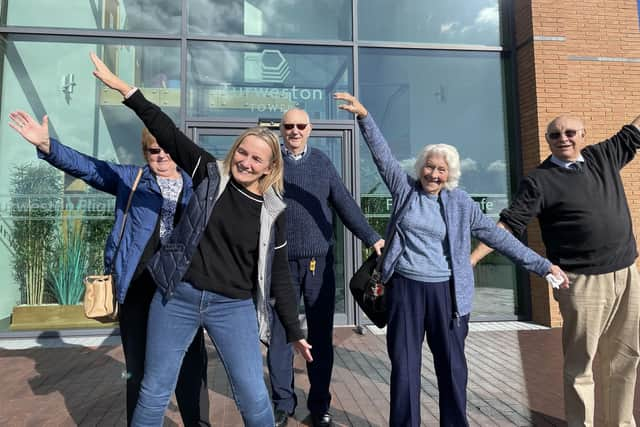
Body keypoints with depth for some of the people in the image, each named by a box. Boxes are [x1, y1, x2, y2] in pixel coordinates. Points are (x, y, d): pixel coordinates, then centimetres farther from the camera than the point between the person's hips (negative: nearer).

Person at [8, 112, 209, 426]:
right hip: (139, 288, -1)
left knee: (191, 366, 9)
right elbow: (87, 167, -3)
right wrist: (46, 145, -17)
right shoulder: (130, 177, 6)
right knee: (139, 369, 12)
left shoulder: (195, 186, 10)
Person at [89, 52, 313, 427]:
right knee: (154, 393, 14)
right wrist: (122, 87, -7)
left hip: (233, 307, -1)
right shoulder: (212, 175, -1)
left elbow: (279, 275, 1)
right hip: (177, 298, 1)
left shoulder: (272, 212, -3)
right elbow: (167, 132, -3)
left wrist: (295, 332, 2)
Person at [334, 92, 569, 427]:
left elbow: (498, 236, 5)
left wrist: (542, 265, 4)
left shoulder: (461, 204, 3)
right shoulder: (405, 189, 4)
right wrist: (364, 116, -12)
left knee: (452, 366, 12)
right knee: (404, 366, 9)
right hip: (405, 288, 0)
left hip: (446, 291, 1)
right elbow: (383, 155, -2)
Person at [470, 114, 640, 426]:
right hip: (583, 281, -6)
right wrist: (472, 257, -23)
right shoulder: (540, 181, -8)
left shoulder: (603, 156, 9)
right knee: (580, 365, 0)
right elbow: (509, 224, -14)